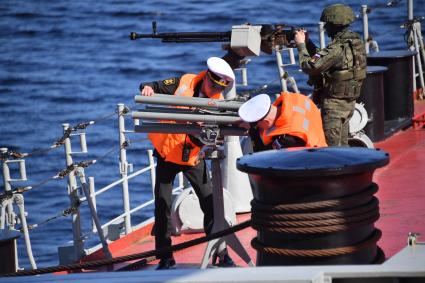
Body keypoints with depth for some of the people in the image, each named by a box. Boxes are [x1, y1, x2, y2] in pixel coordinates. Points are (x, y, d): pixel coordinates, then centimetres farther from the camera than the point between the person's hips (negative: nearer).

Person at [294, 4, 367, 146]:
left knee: (332, 146, -3)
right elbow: (323, 59, 16)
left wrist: (301, 45, -8)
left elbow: (309, 66, -21)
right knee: (342, 144, 17)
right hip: (349, 102, 9)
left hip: (334, 103, -9)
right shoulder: (355, 42, 6)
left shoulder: (337, 48, -24)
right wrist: (308, 43, 10)